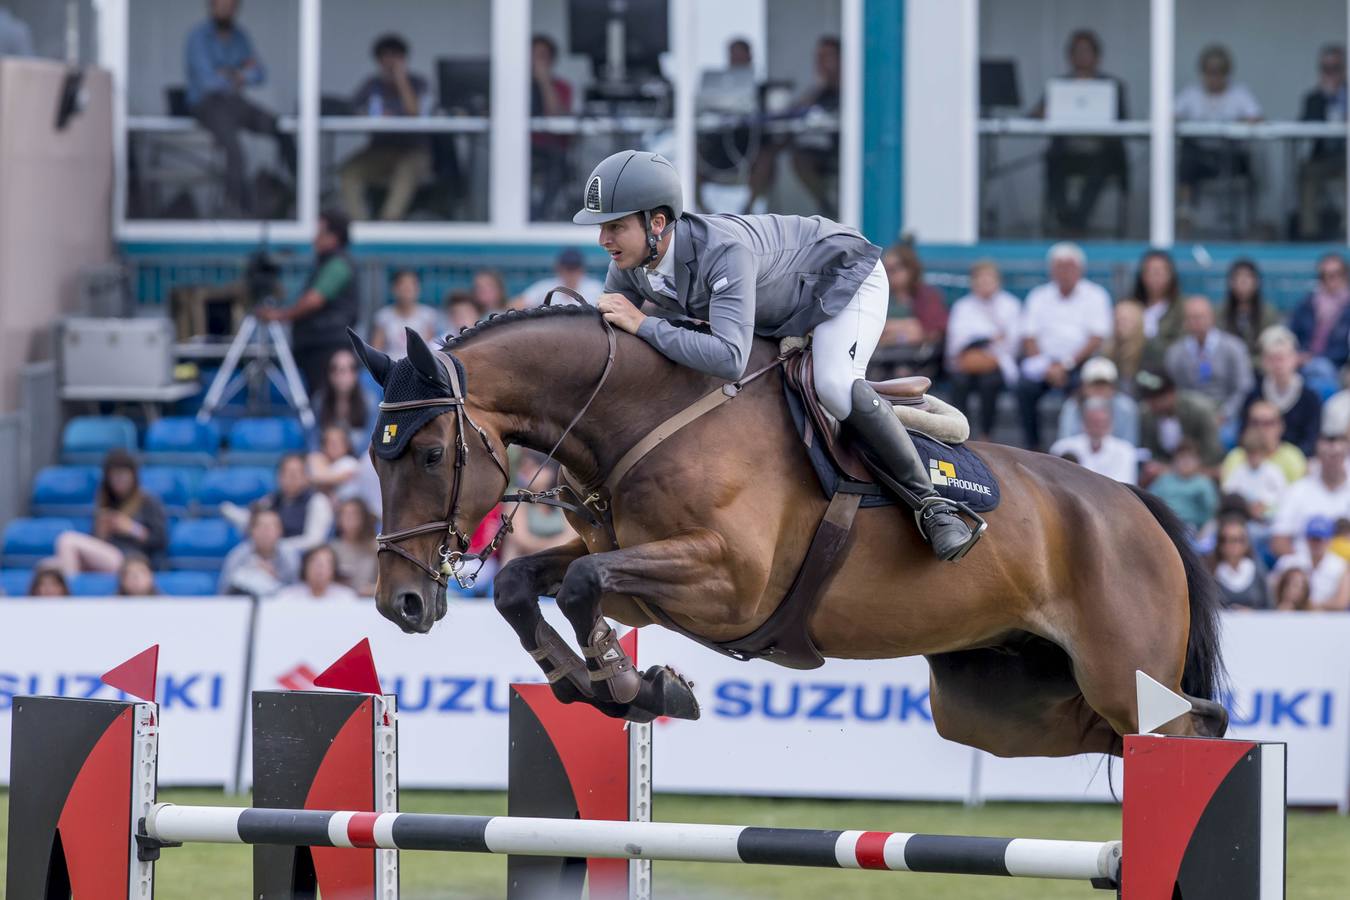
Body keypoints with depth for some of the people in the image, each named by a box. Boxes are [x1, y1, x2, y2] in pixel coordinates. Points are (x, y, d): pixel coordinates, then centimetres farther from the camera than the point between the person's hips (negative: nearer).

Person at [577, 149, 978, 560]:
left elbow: (730, 358, -55)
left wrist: (643, 325, -52)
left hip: (842, 275, -9)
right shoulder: (628, 265, -20)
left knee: (835, 386, -32)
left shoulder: (723, 252, -45)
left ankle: (930, 503, -17)